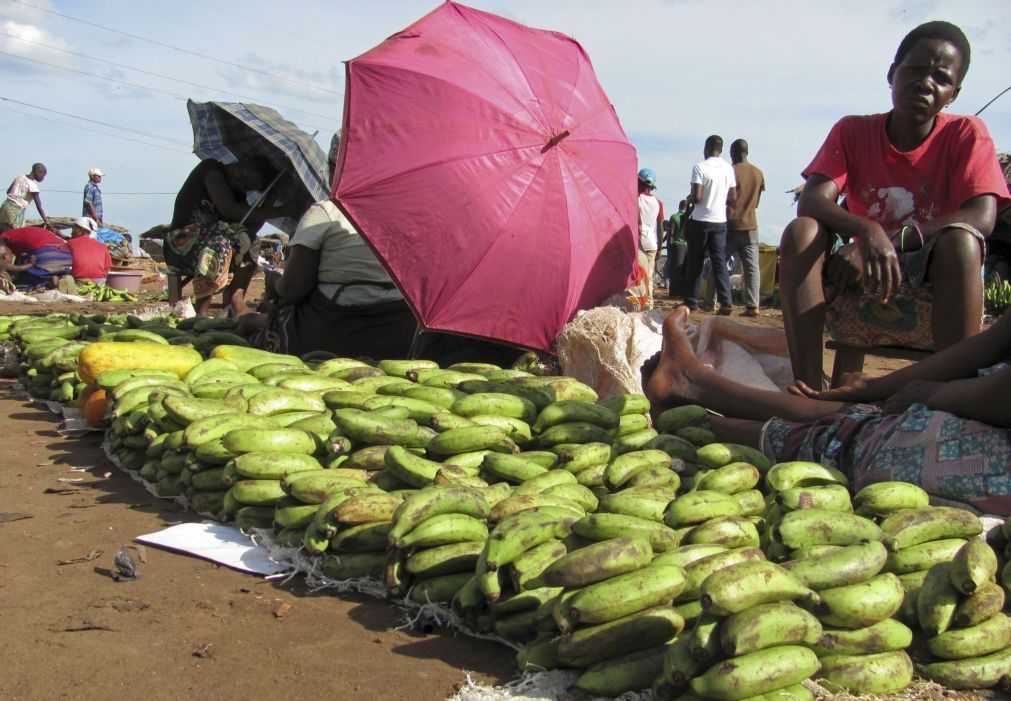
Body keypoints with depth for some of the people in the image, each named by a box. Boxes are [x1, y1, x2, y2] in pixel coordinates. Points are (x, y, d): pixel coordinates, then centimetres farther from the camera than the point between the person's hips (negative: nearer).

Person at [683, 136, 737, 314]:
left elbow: (696, 197, -17)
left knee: (695, 261, 6)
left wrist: (689, 199, 4)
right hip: (720, 221, 4)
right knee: (720, 260, 3)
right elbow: (733, 198, 7)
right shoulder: (728, 169, 4)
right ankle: (726, 300, -9)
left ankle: (692, 301, 11)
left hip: (700, 220, -4)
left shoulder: (700, 167, -11)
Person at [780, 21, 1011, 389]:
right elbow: (811, 201, -14)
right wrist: (866, 230, -35)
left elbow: (981, 219, -17)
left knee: (960, 241, -31)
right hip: (857, 300, 2)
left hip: (932, 302, -2)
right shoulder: (852, 132, 3)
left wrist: (890, 242, -27)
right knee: (801, 233, -23)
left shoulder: (966, 134, -2)